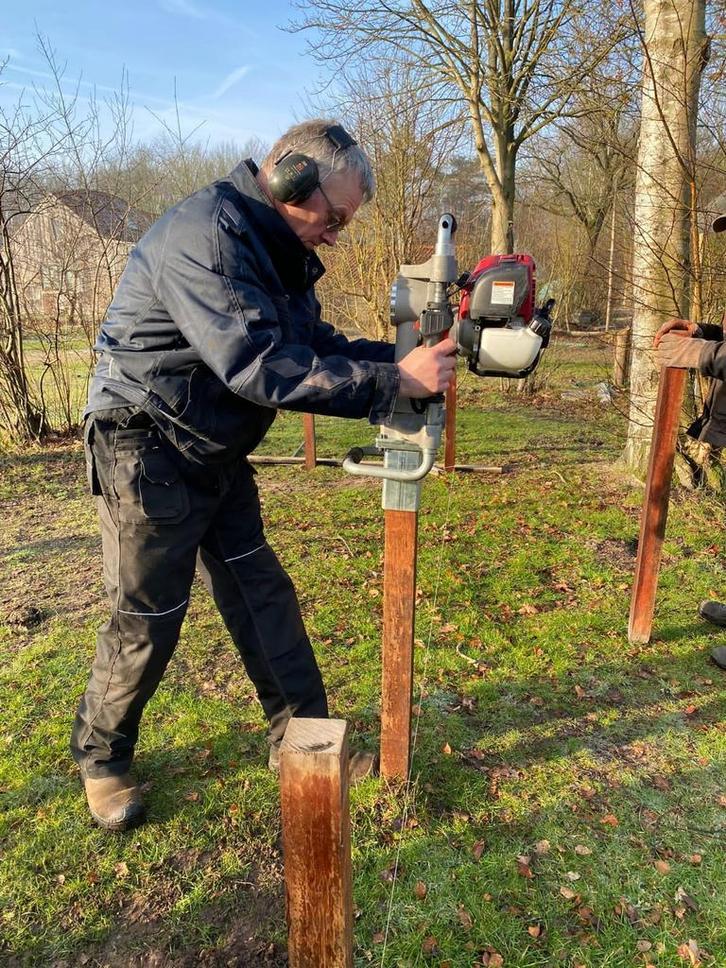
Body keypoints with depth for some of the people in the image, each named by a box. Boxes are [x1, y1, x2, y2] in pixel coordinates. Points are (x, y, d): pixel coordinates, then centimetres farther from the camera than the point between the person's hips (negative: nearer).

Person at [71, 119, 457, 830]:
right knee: (147, 620, 3)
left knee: (264, 597, 11)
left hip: (217, 457, 9)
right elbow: (261, 366, -33)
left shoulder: (277, 250, 8)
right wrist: (393, 381, -31)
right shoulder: (205, 233, -24)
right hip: (148, 457, -9)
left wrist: (407, 357, -7)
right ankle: (100, 758, 28)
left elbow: (315, 343, 8)